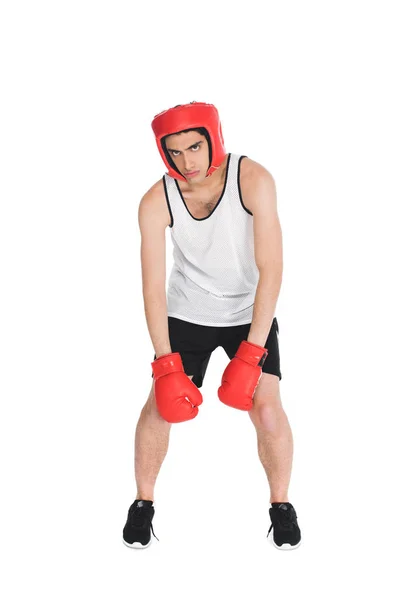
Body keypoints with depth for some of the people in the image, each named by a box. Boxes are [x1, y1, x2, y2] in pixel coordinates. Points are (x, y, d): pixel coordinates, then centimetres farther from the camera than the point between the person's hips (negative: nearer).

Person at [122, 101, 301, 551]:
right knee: (160, 406, -3)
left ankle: (281, 505, 14)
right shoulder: (156, 202, -20)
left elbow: (271, 269, -27)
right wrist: (166, 367, -27)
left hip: (251, 313, -1)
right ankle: (143, 503, 19)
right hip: (187, 313, 1)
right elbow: (153, 286, -19)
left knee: (268, 413, -11)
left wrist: (250, 355, -31)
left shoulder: (253, 180, -26)